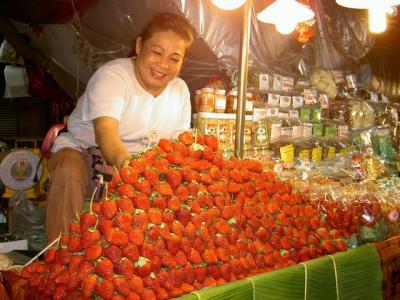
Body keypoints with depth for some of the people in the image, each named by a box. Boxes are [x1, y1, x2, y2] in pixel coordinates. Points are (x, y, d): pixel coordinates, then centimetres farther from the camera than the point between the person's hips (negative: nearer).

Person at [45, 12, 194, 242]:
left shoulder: (181, 91, 1)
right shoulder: (112, 76, -19)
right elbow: (105, 131, -37)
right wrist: (125, 163, -58)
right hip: (85, 152, -4)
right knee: (70, 172, -36)